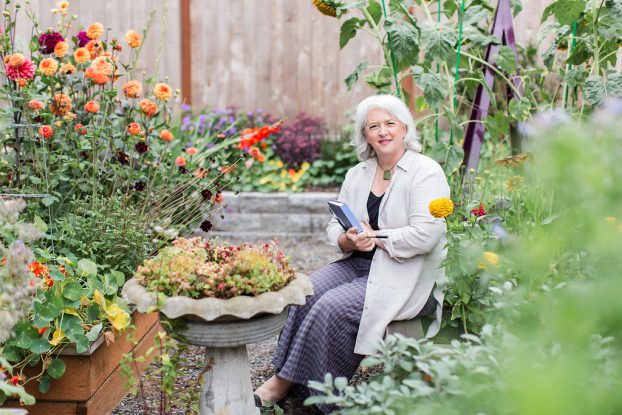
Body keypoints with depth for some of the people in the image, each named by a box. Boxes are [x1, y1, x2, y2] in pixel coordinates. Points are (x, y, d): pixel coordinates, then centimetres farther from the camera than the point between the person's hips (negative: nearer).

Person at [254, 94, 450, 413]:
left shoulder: (426, 171, -8)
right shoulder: (357, 174, 13)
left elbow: (426, 234, -19)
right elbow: (335, 225, 12)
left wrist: (375, 238, -16)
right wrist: (348, 240, -12)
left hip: (405, 276, -6)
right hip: (358, 264, 7)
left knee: (334, 306, -25)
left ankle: (285, 382, -13)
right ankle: (280, 374, -16)